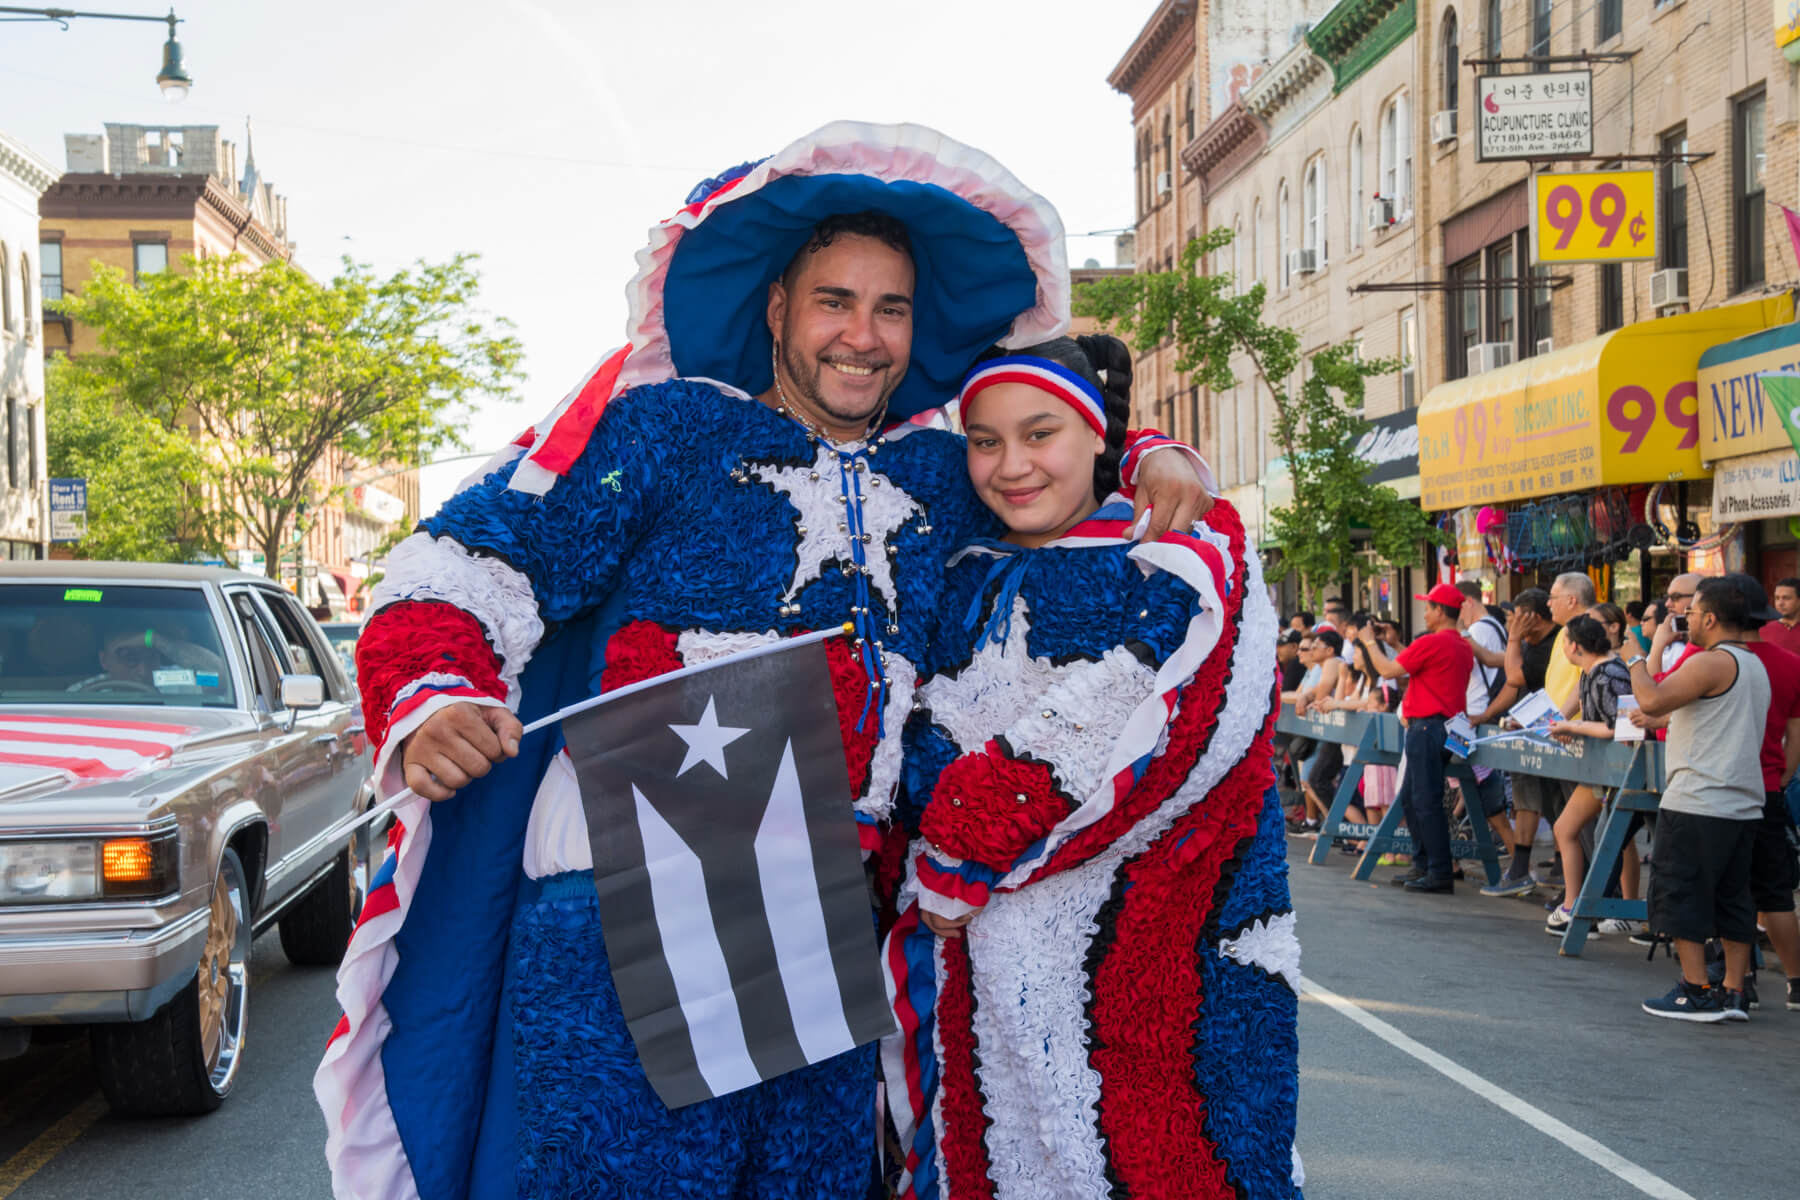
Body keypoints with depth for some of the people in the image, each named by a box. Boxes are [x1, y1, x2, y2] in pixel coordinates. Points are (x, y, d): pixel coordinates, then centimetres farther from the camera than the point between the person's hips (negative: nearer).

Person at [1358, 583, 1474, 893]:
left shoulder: (1431, 643, -15)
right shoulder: (1463, 647, 13)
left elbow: (1388, 670, -10)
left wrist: (1370, 642, 4)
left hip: (1427, 726, -10)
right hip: (1448, 725, 10)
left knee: (1426, 801, -7)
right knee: (1410, 797, 16)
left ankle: (1440, 873, -6)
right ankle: (1423, 864, 20)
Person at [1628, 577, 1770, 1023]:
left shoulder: (1711, 663, -14)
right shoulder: (1756, 665, 17)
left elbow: (1652, 701, -22)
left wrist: (1635, 661, -6)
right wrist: (1661, 720, 24)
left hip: (1697, 804, -9)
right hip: (1744, 805, 9)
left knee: (1681, 894, -1)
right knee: (1733, 899, 11)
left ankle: (1697, 993, 0)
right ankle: (1733, 995, 10)